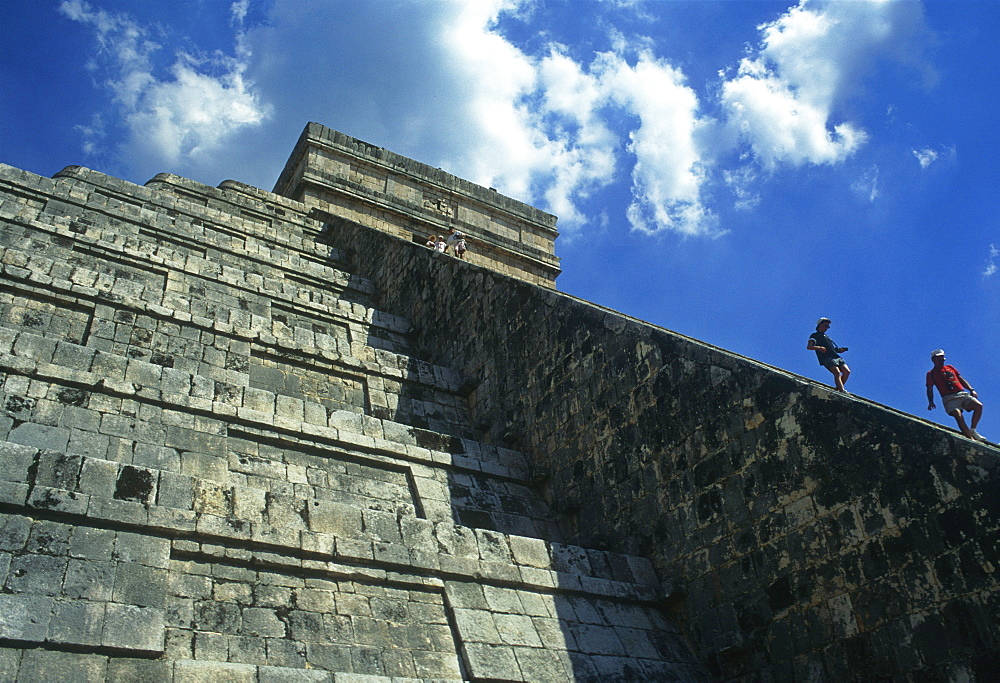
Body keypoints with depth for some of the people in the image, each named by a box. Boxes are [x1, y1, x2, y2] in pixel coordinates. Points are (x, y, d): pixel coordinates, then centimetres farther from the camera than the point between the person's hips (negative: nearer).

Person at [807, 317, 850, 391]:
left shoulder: (826, 336, 35)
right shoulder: (815, 335, 11)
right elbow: (809, 347, -6)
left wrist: (840, 349, 11)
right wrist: (819, 347, -23)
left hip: (837, 357, 7)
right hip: (827, 358, -7)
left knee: (847, 371, -11)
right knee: (837, 372, -26)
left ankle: (838, 389, -3)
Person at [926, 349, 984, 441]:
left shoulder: (950, 368, 26)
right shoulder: (931, 374, 13)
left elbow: (961, 379, 26)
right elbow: (930, 389, 5)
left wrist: (971, 390, 11)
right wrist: (931, 402, -11)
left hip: (963, 394, 5)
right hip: (949, 398, -5)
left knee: (979, 406, -19)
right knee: (959, 416, -26)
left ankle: (972, 430, -8)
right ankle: (971, 439, -27)